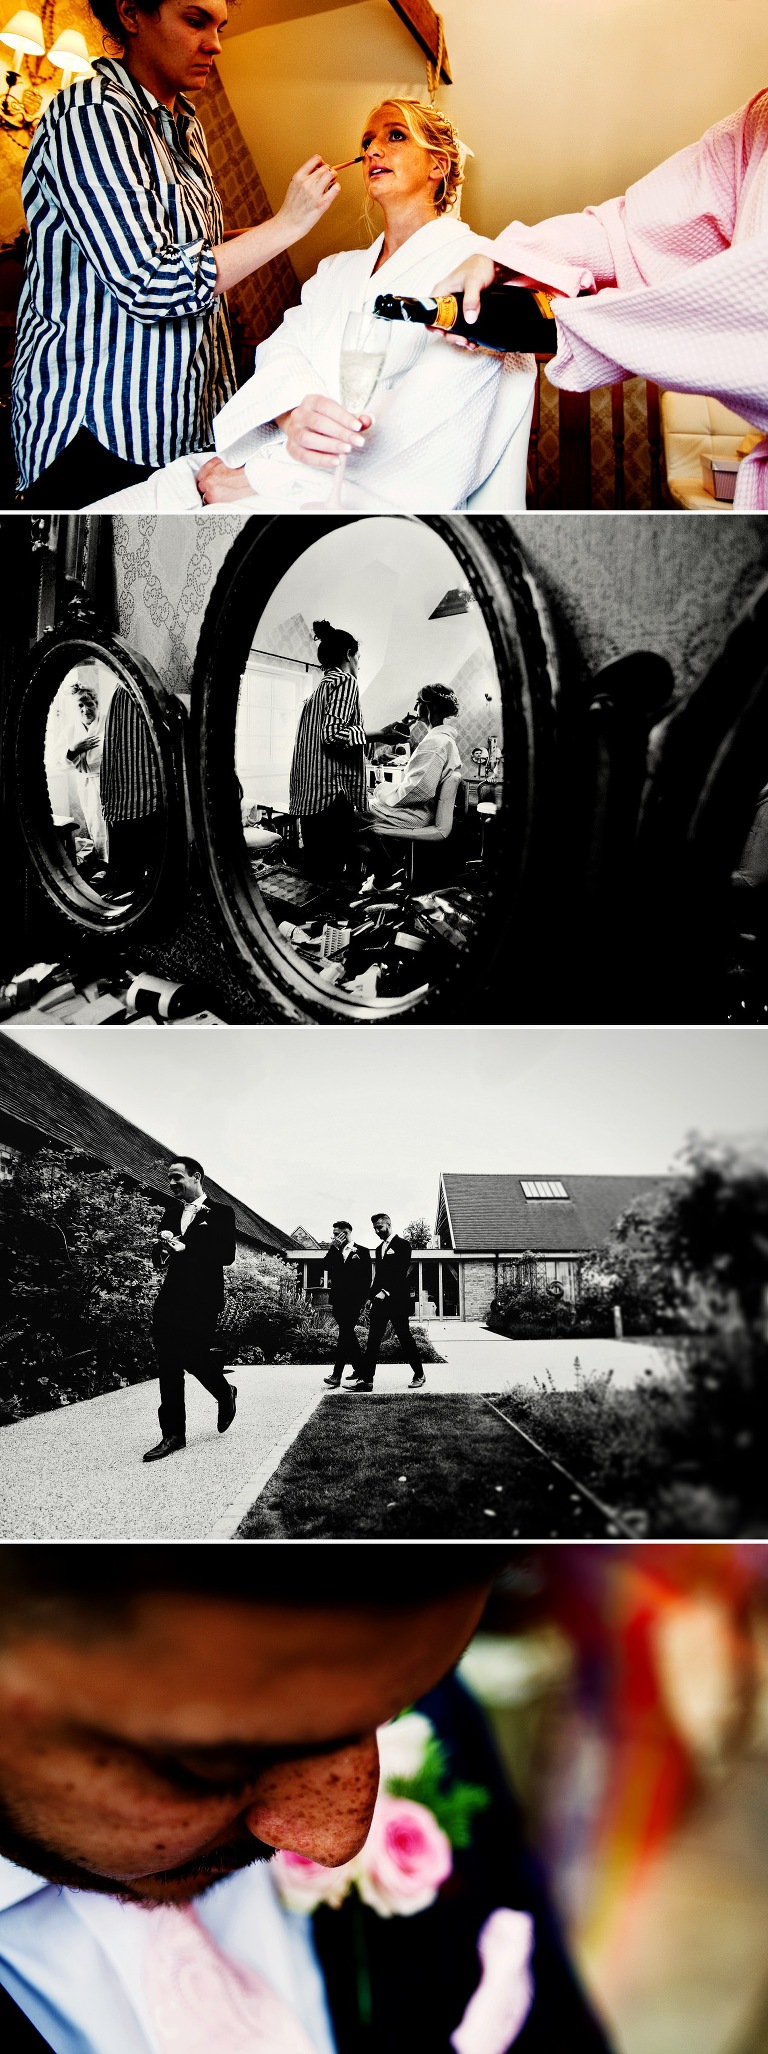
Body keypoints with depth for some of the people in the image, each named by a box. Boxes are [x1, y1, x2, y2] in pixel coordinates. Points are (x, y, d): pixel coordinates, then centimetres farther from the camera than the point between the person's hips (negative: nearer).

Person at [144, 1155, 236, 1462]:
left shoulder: (220, 1214, 0)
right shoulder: (171, 1213, 18)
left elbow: (227, 1256, -11)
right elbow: (159, 1258, 17)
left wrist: (183, 1247, -16)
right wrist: (161, 1248, -7)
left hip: (202, 1300, -5)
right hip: (169, 1298, 5)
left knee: (192, 1356, -10)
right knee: (168, 1365, -1)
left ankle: (225, 1394, 22)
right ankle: (173, 1434, 3)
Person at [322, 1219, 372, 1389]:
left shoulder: (362, 1252, 2)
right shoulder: (335, 1252, 16)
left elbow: (366, 1278, 0)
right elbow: (326, 1266, -1)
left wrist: (361, 1299, -6)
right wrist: (334, 1248, -7)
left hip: (352, 1301, -6)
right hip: (338, 1300, 6)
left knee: (345, 1334, -13)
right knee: (347, 1334, 9)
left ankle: (337, 1374, -18)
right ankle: (360, 1369, 18)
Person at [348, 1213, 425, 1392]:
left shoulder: (402, 1244, -5)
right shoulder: (379, 1248, 19)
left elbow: (401, 1273, -14)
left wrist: (386, 1292, -19)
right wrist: (374, 1297, 9)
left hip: (396, 1300, -7)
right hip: (380, 1300, 7)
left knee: (405, 1337, 0)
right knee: (373, 1339, -1)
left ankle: (419, 1375, 13)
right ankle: (366, 1379, -6)